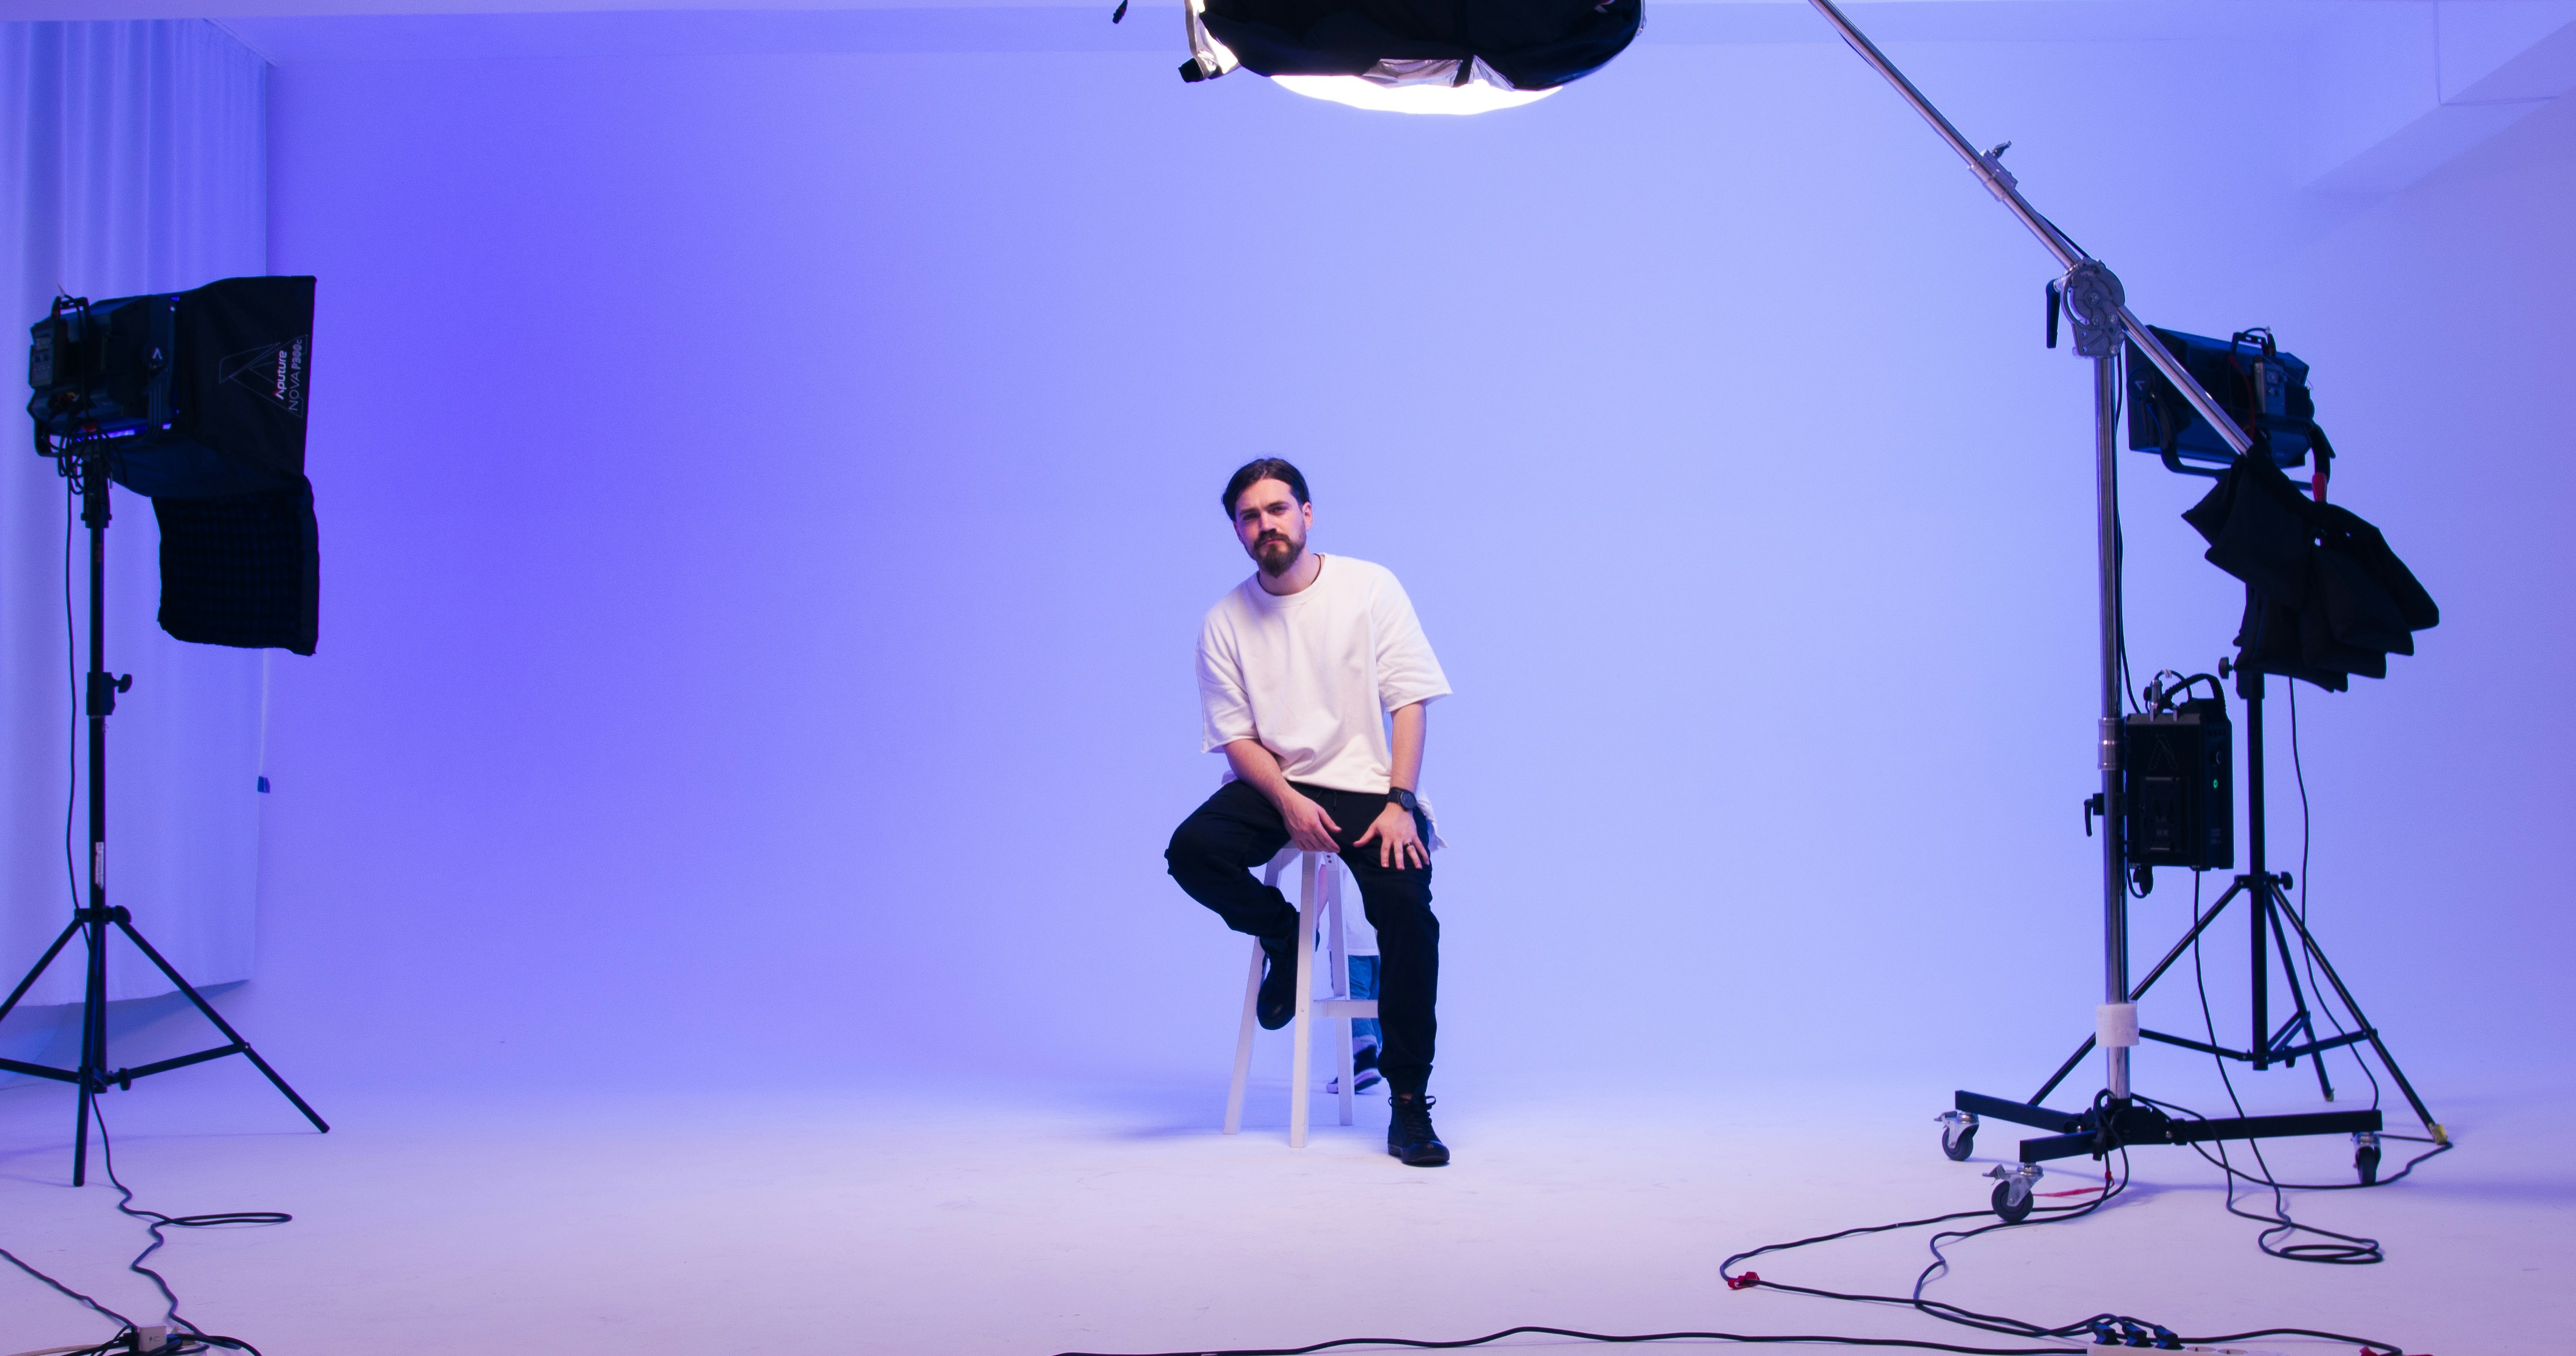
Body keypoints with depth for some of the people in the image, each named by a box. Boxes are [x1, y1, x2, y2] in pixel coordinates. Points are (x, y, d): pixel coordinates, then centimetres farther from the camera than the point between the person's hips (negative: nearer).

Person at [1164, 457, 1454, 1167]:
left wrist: (1398, 803, -16)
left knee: (1408, 907, -26)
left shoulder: (1370, 587, 0)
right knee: (1191, 851, -27)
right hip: (1273, 784, 2)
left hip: (1367, 785, -2)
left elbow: (1409, 702, -4)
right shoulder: (1225, 621, 4)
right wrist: (1289, 802, -18)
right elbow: (1236, 737, 1)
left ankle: (1408, 1104, -13)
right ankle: (1283, 936, 6)